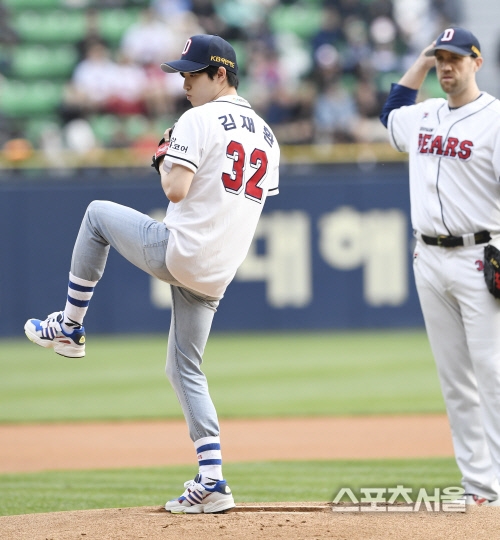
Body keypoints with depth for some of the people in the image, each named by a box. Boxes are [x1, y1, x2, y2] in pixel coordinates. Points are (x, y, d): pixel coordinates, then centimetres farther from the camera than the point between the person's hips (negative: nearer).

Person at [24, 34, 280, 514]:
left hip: (178, 253, -7)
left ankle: (69, 327, 24)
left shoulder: (199, 120, -10)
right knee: (185, 369, 15)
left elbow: (176, 190, -20)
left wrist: (164, 162, 2)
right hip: (217, 273, 7)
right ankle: (211, 480, 3)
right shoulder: (266, 136, 16)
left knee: (98, 213, 18)